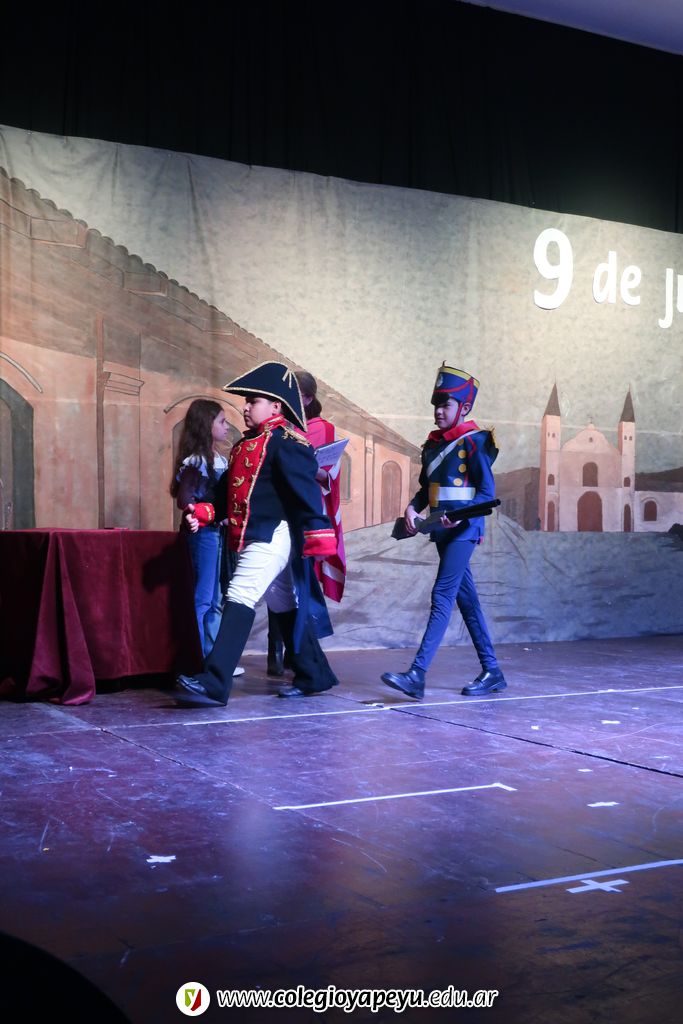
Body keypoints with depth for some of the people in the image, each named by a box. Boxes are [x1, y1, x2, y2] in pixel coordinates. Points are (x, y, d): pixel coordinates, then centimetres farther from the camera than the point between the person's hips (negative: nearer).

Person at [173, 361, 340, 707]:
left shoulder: (287, 443, -11)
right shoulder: (245, 445, 18)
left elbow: (305, 490, -21)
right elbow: (229, 491, 18)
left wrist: (317, 531, -29)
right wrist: (205, 512, 1)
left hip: (274, 535, -10)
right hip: (252, 537, 10)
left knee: (239, 598, -19)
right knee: (285, 606, 17)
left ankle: (213, 684, -23)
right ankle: (314, 675, 29)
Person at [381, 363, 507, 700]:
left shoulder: (474, 442, -8)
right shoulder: (433, 444, 14)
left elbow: (488, 493, -11)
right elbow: (426, 488, 21)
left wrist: (460, 516, -26)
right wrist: (412, 508, 1)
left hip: (463, 531, -8)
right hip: (442, 531, 8)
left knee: (442, 596, -14)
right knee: (466, 599, 11)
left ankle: (417, 675, -19)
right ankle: (491, 672, 19)